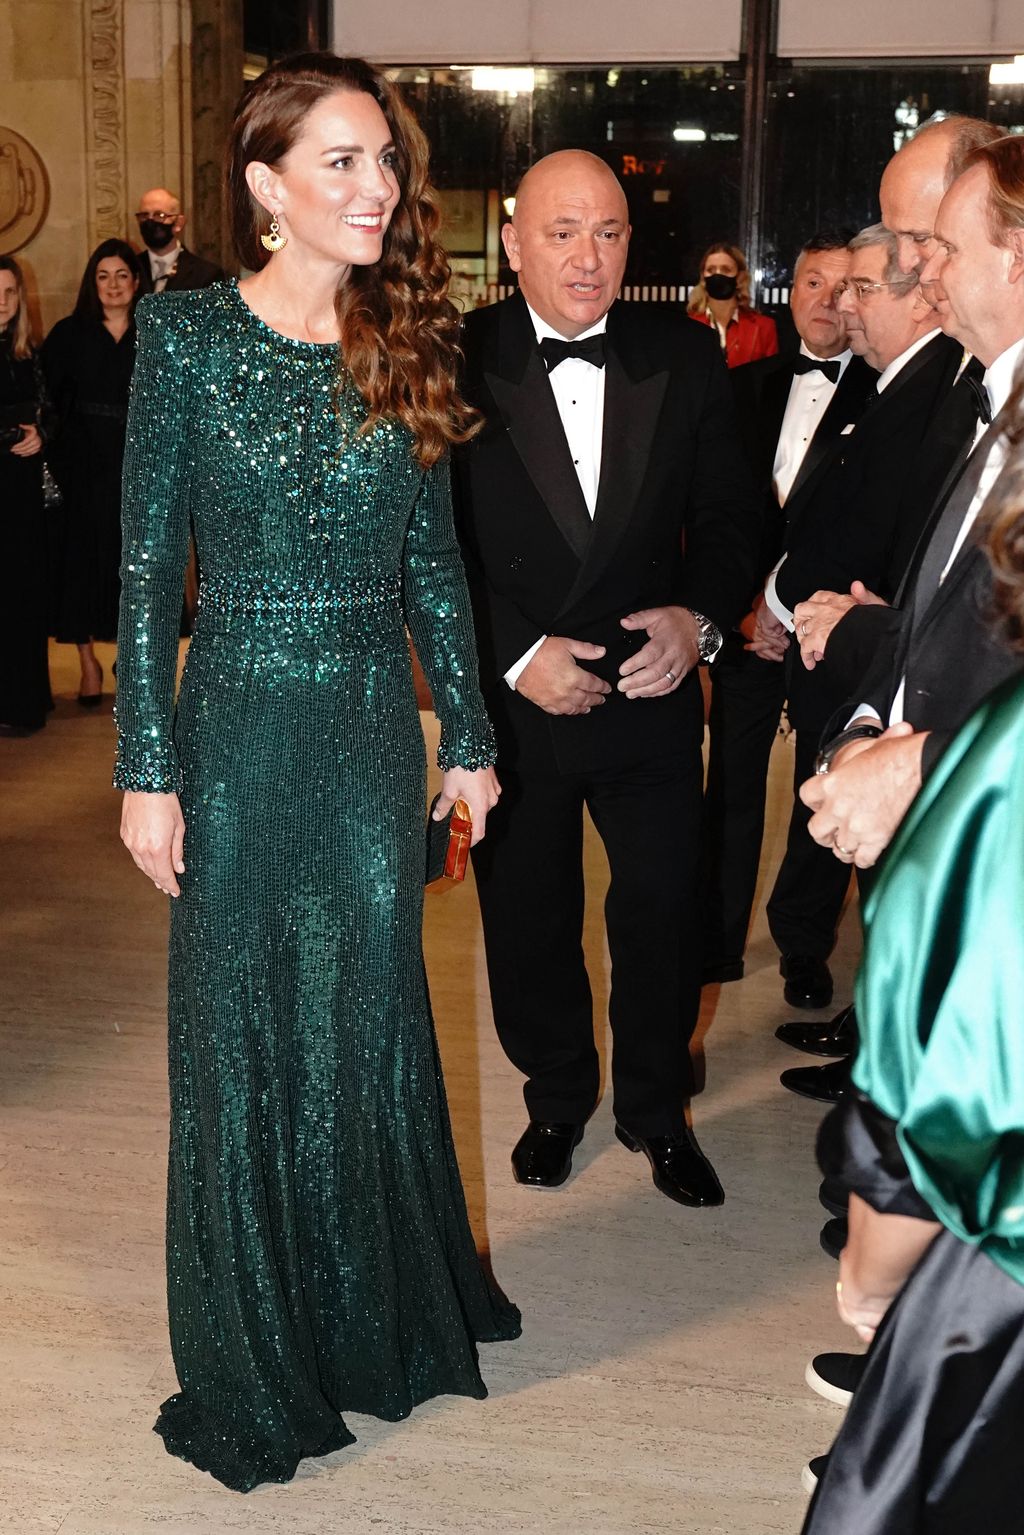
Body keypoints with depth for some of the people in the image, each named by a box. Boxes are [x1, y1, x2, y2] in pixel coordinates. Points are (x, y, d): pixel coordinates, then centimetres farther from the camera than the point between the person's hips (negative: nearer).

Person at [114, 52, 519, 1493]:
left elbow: (433, 562, 8)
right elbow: (149, 568, -6)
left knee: (374, 1022, 14)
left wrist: (469, 735, 8)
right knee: (243, 1039, 8)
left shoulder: (406, 344, 4)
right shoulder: (189, 335, -6)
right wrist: (148, 769, -9)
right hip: (242, 736, -3)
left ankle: (384, 1315, 36)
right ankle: (254, 1368, 27)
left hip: (377, 734, 3)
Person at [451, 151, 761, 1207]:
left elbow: (728, 514, 3)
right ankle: (557, 1099, 41)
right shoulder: (457, 364, -10)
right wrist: (515, 656, -16)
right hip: (510, 697, -1)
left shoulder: (685, 357, -2)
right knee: (528, 918, 16)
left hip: (651, 692, 1)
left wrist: (699, 616, -15)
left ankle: (656, 1111, 36)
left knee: (664, 913, 11)